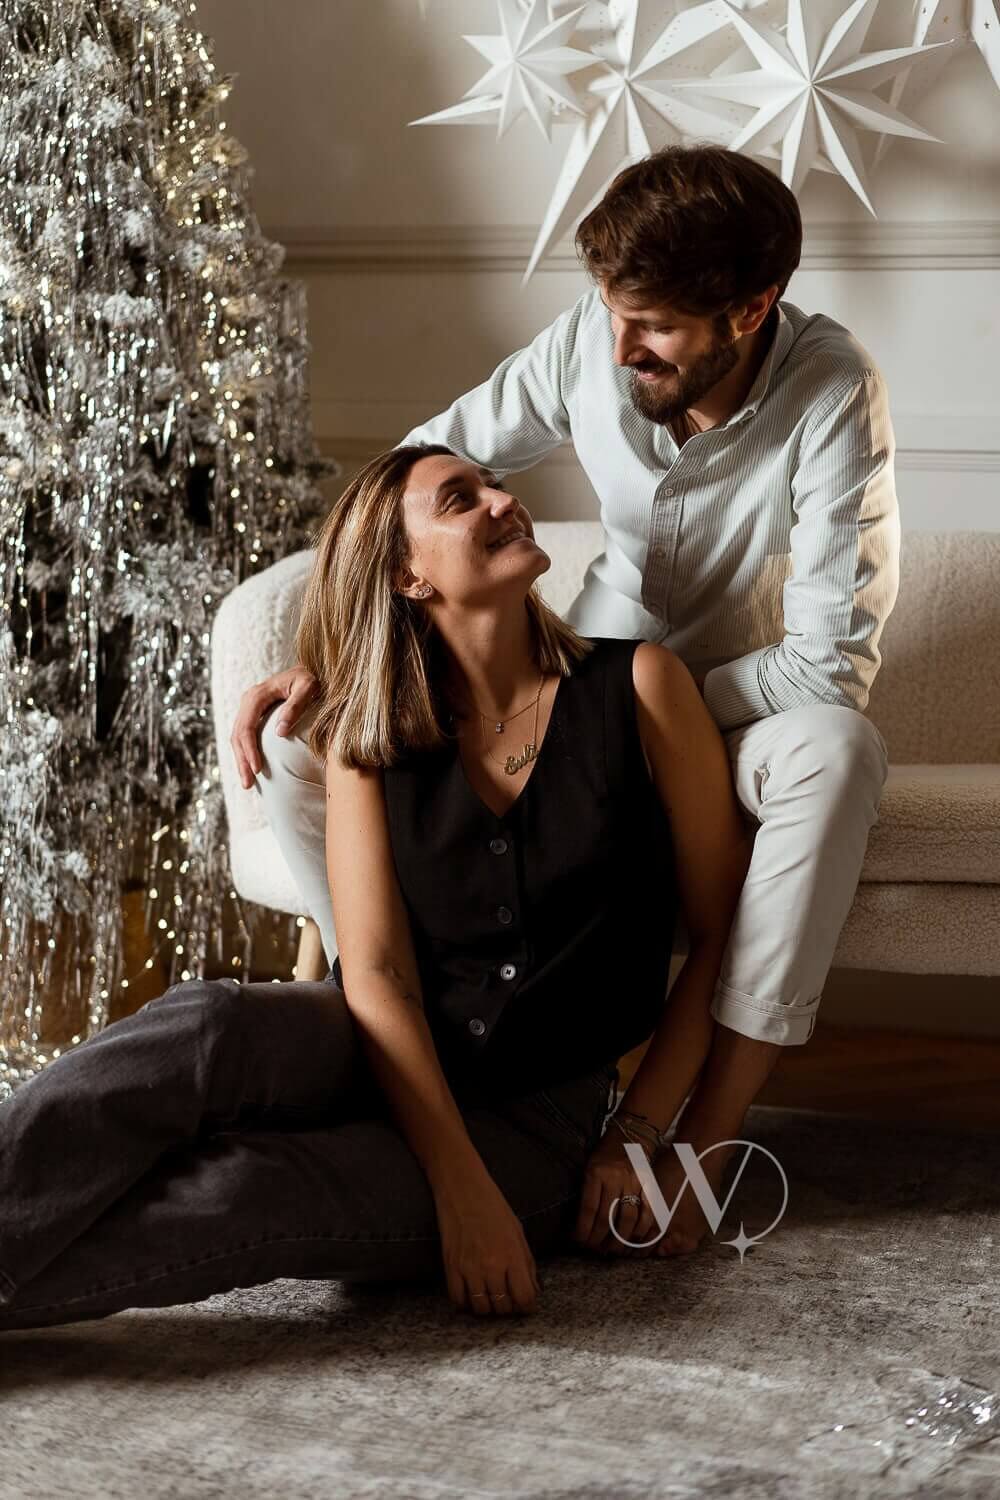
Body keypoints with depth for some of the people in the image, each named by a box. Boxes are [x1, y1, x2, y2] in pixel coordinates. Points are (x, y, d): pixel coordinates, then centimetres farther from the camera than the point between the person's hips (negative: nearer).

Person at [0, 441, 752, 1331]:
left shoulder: (635, 687, 0)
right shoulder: (370, 737, 6)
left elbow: (724, 933, 1)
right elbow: (375, 969, -6)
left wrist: (637, 1136, -5)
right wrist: (463, 1193, -20)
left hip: (539, 1115, -2)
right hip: (383, 1058, 2)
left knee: (238, 1196, -33)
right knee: (206, 1025, -34)